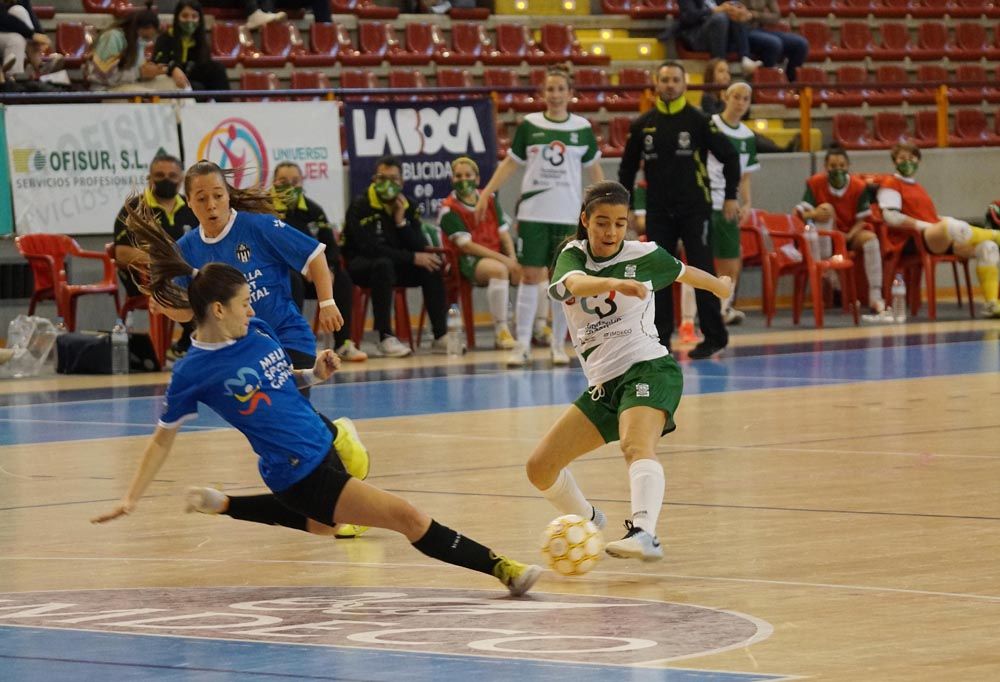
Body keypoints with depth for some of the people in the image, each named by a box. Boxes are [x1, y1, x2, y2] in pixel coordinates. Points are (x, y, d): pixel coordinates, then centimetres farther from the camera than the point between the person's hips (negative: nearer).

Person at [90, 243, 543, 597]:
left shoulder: (258, 332, 4)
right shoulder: (192, 372, -13)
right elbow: (164, 438, -2)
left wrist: (315, 374, -1)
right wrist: (131, 498, -3)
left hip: (324, 445, 8)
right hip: (299, 473, -8)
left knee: (319, 525, 38)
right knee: (405, 516, -15)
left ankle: (225, 506, 46)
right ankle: (500, 569, -7)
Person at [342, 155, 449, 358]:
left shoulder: (408, 206, 4)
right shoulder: (360, 206, -13)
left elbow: (420, 248, -2)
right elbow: (369, 248, -24)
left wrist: (401, 221, -17)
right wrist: (413, 258, -26)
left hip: (396, 265, 6)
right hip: (361, 266, -6)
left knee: (432, 266, -17)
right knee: (383, 265, -37)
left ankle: (440, 336, -19)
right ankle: (385, 338, -37)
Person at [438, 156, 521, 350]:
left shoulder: (490, 200, 12)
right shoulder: (449, 209, -5)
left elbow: (504, 235, 11)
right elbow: (466, 246, -12)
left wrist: (513, 260, -9)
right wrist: (503, 260, -19)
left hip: (498, 256, 6)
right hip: (469, 261, -6)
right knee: (499, 269, -37)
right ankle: (500, 331, -33)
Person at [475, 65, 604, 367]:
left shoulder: (582, 128, 4)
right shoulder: (529, 125, 2)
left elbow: (593, 168, 12)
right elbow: (510, 163, 8)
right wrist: (487, 192, 1)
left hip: (568, 215, 1)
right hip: (533, 213, -1)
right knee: (530, 276, -3)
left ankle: (559, 344, 13)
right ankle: (522, 344, 0)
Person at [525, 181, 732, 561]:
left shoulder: (644, 256, -1)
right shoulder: (572, 256, 1)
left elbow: (684, 273, 22)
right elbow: (576, 284, -25)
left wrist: (721, 286, 39)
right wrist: (614, 283, -46)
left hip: (649, 369, -5)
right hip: (603, 384, 5)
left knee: (636, 446, -34)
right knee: (540, 469, 3)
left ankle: (644, 534, -55)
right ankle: (587, 522, 31)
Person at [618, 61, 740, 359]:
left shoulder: (698, 121, -4)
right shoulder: (642, 125, 5)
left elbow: (729, 156, 1)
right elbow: (628, 168, 15)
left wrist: (730, 196, -3)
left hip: (694, 210, -3)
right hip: (658, 212, 3)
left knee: (701, 272, -3)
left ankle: (714, 336, 4)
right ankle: (660, 338, 8)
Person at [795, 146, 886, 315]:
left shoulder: (859, 186, -7)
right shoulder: (815, 184, -9)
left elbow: (862, 220, -6)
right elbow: (802, 213, -14)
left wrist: (849, 236, -24)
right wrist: (814, 214, -37)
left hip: (851, 233, 1)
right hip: (824, 236, -1)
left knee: (871, 239, -29)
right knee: (826, 208, -28)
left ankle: (875, 298, -29)